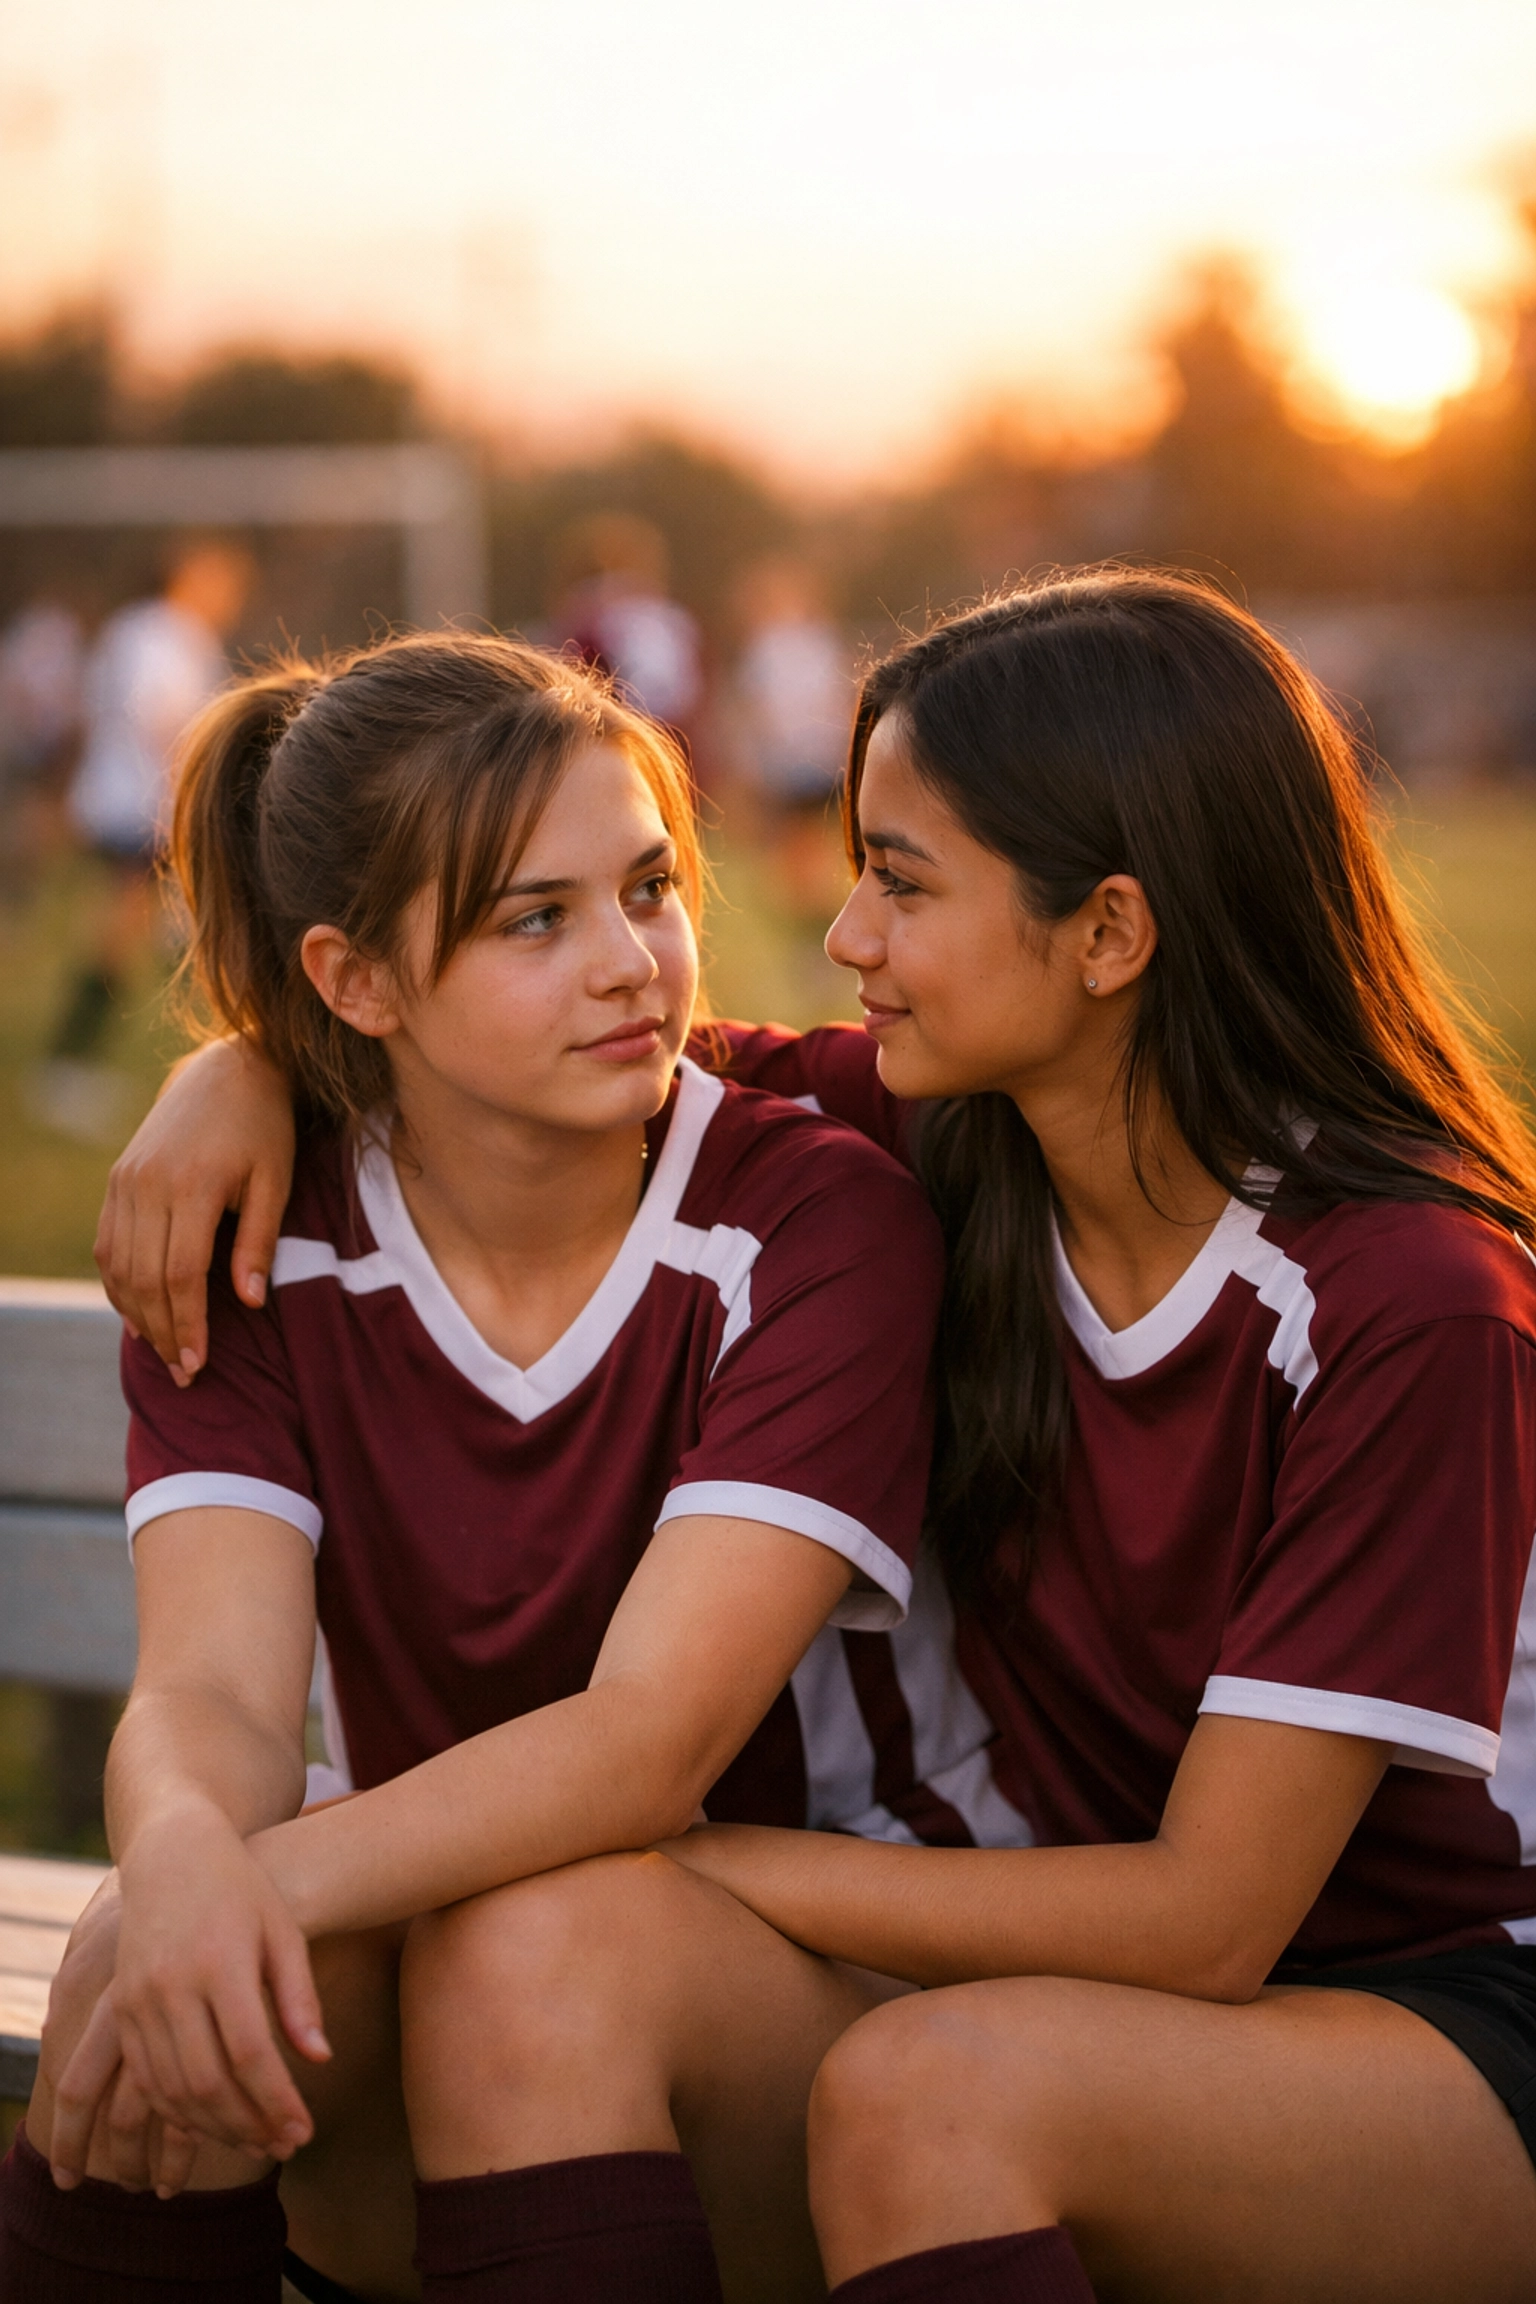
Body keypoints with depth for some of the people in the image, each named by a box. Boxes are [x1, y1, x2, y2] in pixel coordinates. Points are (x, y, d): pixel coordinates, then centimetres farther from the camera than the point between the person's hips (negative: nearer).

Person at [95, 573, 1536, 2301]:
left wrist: (687, 1866, -19)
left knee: (927, 2089, -38)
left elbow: (1207, 1917, -21)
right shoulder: (941, 1154, -2)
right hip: (1129, 1997, 5)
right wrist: (249, 1065, -9)